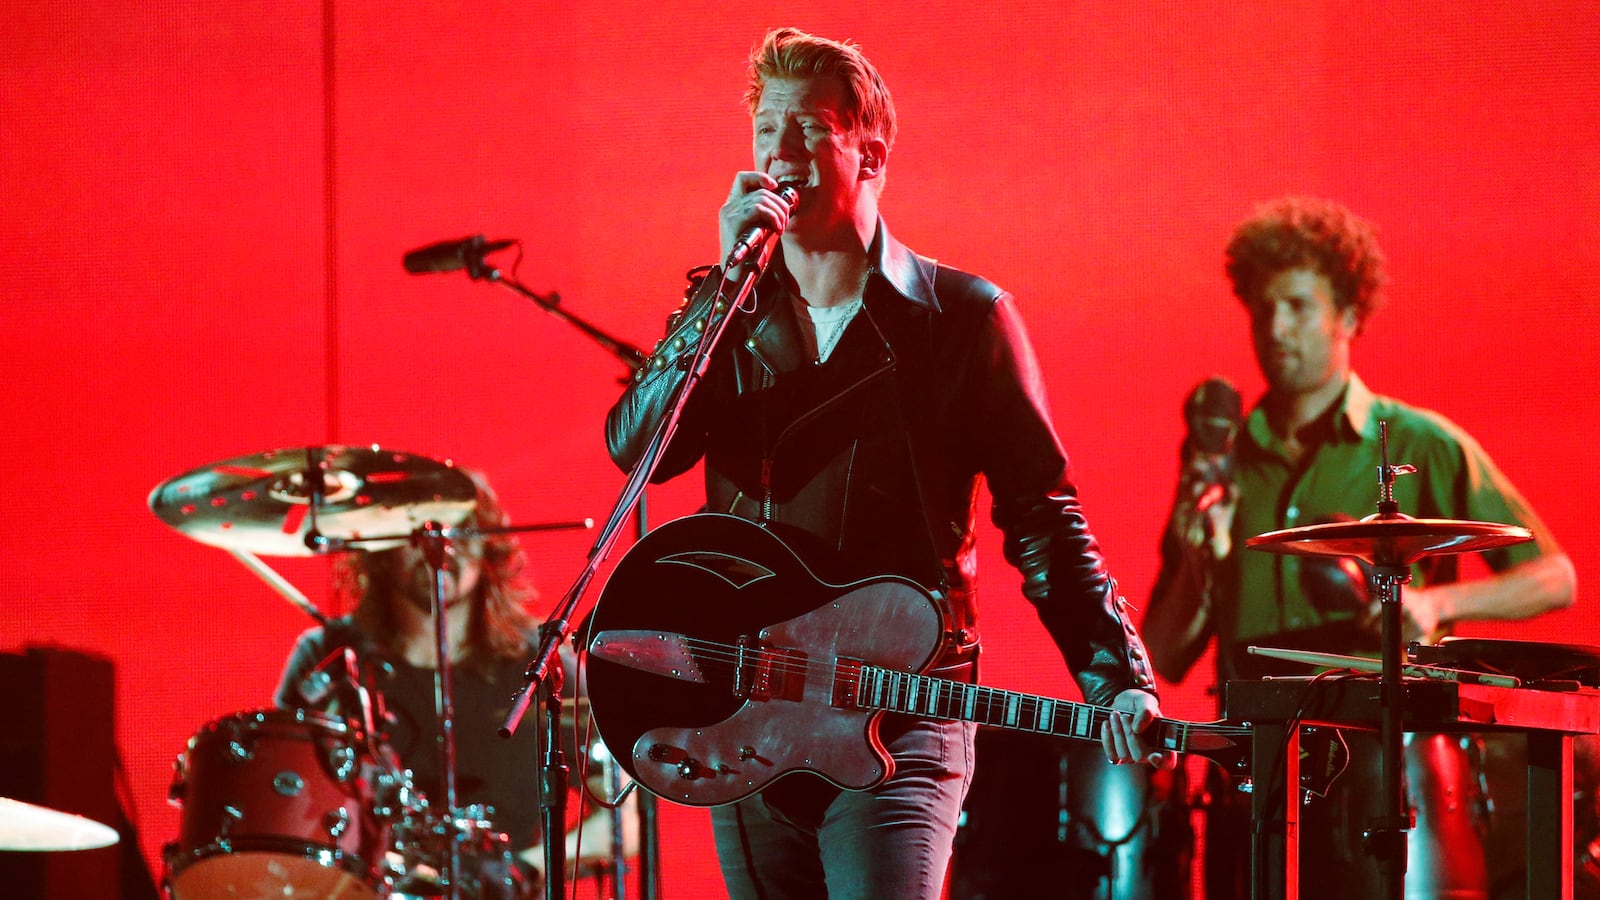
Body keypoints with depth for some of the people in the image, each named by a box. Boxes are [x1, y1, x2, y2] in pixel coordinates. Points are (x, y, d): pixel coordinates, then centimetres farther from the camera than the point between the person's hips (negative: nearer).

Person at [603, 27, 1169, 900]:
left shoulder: (963, 318, 0)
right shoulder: (723, 311, 9)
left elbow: (1041, 519, 0)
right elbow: (635, 445, -8)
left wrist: (1118, 683, -11)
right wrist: (725, 284, -15)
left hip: (900, 723, -4)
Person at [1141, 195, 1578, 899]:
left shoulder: (1424, 448, 3)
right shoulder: (1223, 466, 13)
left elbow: (1554, 577, 2)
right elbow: (1166, 660, 12)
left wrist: (1437, 602, -13)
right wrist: (1200, 564, -7)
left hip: (1392, 765, -3)